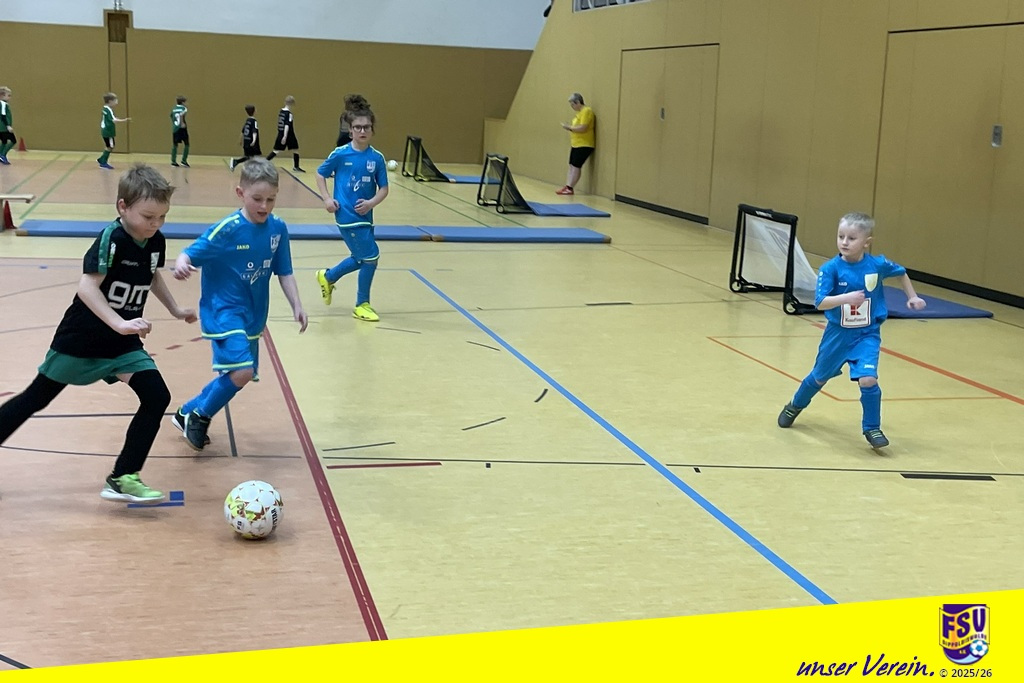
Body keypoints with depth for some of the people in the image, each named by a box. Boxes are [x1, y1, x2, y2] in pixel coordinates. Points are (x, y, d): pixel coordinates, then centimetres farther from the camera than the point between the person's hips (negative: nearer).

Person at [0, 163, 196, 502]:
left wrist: (175, 309, 18)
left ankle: (123, 478, -2)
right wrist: (120, 324, -38)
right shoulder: (111, 238, -24)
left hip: (123, 341, 6)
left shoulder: (156, 241, -4)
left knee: (157, 398, -9)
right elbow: (87, 286, -32)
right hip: (81, 337, -6)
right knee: (36, 398, 10)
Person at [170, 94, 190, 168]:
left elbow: (171, 117, 14)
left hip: (175, 128, 5)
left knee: (175, 145, 10)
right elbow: (181, 115, -23)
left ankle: (173, 161, 6)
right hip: (182, 128, -5)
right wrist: (182, 123, -18)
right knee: (186, 144, 4)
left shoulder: (174, 109, 12)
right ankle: (184, 160, -3)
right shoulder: (184, 108, -5)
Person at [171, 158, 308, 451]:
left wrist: (296, 306, -3)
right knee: (241, 372, -22)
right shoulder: (226, 230, -19)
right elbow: (191, 253, -20)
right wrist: (181, 264, -42)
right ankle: (200, 416, 5)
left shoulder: (278, 228, -3)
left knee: (236, 376, 17)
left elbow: (284, 272, 5)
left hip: (252, 316, 7)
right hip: (223, 310, -7)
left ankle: (187, 413, 40)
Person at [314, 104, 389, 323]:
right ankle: (362, 305, 9)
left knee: (361, 259, 17)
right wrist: (327, 199, -7)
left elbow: (383, 188, 4)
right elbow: (320, 174, 4)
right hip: (347, 216, -5)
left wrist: (371, 203, -14)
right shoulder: (340, 154, -8)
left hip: (364, 215, 5)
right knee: (371, 256, -8)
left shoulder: (377, 158, 0)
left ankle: (327, 277, 44)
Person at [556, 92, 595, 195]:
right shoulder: (579, 112, 15)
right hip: (576, 144, 10)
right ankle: (567, 187, 8)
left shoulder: (586, 111, -16)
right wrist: (570, 128, 3)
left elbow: (582, 128, -24)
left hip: (584, 145, -10)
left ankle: (570, 188, -6)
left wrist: (569, 127, -13)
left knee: (576, 166, -8)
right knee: (571, 165, 8)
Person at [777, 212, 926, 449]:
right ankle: (795, 406, 47)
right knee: (820, 377, 19)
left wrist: (912, 297, 13)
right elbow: (820, 303, -26)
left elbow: (901, 272, 10)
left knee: (868, 379, -18)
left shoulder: (877, 265, -12)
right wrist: (846, 298, -38)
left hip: (867, 334, 0)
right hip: (837, 333, 0)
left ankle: (872, 428, 2)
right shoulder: (831, 269, -18)